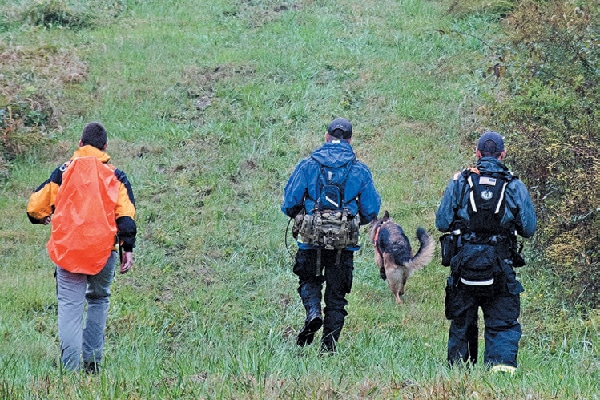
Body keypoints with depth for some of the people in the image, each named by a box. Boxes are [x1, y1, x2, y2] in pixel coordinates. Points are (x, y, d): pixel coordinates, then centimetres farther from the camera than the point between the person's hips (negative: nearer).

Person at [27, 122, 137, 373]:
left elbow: (35, 206, 9)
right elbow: (126, 216, -2)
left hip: (67, 250, -1)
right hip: (104, 251, 1)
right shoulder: (116, 176, 7)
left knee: (70, 306, -1)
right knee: (98, 300, 20)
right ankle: (92, 361, 14)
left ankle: (71, 368, -10)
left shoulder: (62, 173, 7)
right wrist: (128, 249, 1)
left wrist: (43, 219, 31)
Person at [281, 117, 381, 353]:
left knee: (309, 281, 21)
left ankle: (313, 312, -10)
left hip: (312, 239, -1)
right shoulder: (360, 170, 2)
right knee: (336, 294, 11)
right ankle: (328, 347, 8)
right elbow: (371, 211, 4)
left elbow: (290, 203, -2)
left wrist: (299, 217, 19)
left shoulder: (308, 165, -2)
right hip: (344, 245, 1)